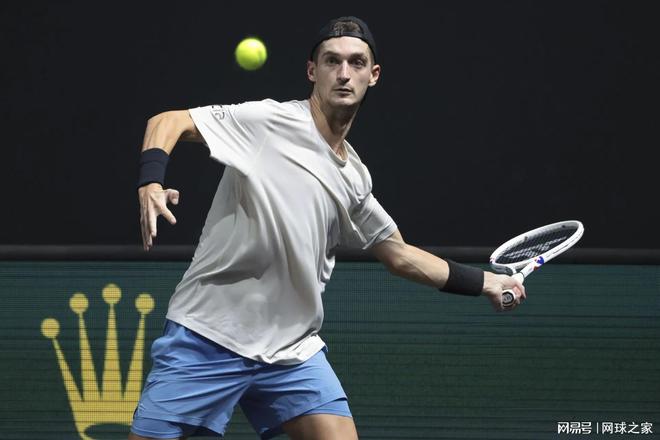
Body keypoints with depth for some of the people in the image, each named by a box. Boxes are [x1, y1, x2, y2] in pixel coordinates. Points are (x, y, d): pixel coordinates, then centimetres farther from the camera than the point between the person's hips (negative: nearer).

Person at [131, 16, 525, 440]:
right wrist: (151, 183, -30)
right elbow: (168, 122, -11)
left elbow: (399, 254, 24)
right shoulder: (268, 122, -8)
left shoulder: (354, 177, 11)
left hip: (293, 349, 5)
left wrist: (485, 282, 22)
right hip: (207, 337, -5)